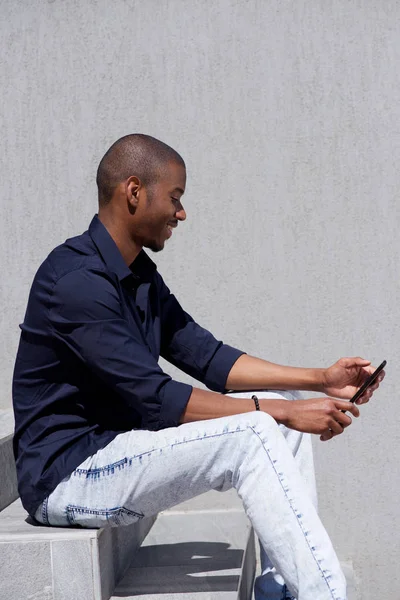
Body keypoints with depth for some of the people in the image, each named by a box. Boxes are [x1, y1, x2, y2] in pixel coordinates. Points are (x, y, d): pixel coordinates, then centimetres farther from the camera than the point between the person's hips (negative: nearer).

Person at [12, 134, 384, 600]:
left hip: (116, 446, 9)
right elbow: (156, 400, -24)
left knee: (283, 408, 2)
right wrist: (278, 411, -21)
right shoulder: (76, 280, -21)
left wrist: (322, 380, -1)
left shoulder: (139, 276, 10)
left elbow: (208, 358, 7)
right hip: (66, 476, -9)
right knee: (250, 436, -25)